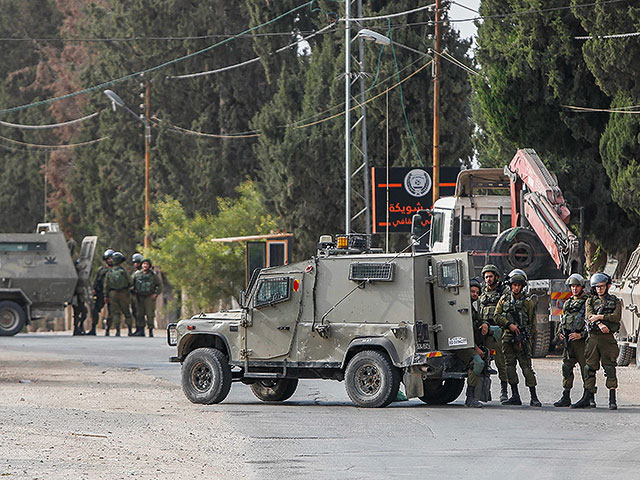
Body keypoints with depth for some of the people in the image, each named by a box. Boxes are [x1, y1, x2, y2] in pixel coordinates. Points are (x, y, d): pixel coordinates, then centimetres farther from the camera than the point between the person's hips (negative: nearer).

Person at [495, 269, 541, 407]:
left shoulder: (528, 302, 2)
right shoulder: (504, 300, 11)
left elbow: (533, 323, 1)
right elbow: (497, 316, 5)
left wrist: (525, 338, -9)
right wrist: (509, 325, -11)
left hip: (522, 339, -4)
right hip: (507, 338, 4)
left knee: (526, 367, -8)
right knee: (510, 366, 4)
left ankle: (534, 397, -8)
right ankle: (515, 396, 11)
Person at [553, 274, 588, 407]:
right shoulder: (568, 303, 20)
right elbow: (563, 320, 29)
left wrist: (581, 334, -17)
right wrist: (559, 332, 12)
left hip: (581, 340, -7)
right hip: (568, 341, 7)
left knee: (585, 369, -5)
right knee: (566, 368, 4)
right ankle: (566, 397, 7)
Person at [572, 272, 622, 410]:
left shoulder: (615, 301, 9)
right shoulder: (590, 301, 14)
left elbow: (616, 316, -7)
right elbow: (589, 316, -2)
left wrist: (600, 317, -12)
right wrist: (600, 325, -19)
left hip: (608, 337, -2)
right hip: (593, 337, 2)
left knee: (610, 367, -6)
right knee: (589, 367, 0)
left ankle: (612, 399, -5)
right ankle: (588, 398, 3)